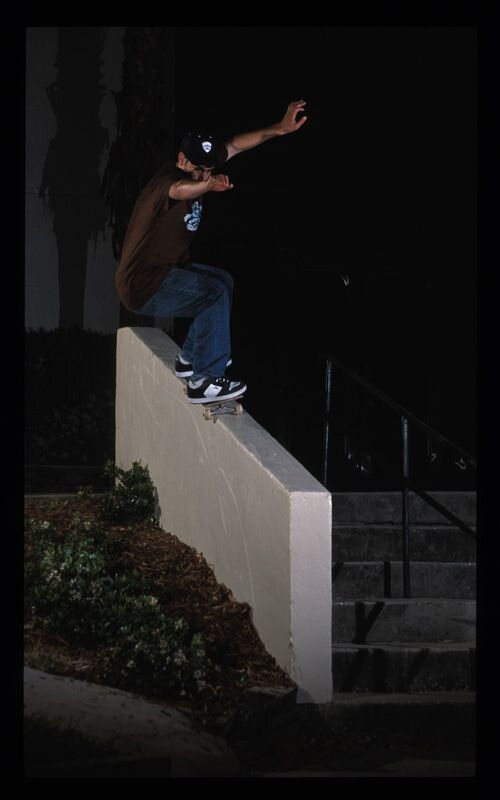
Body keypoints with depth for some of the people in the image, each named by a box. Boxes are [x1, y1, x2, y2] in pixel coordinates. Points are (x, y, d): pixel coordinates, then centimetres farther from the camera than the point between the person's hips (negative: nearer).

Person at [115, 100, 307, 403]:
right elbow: (182, 190, -53)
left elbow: (236, 145, 8)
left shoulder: (195, 173, 2)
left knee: (222, 281, 23)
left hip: (164, 272, 11)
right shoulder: (167, 180, -25)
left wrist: (281, 128, 7)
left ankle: (191, 359, 27)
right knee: (215, 292, -22)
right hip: (144, 286, -11)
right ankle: (205, 381, -19)